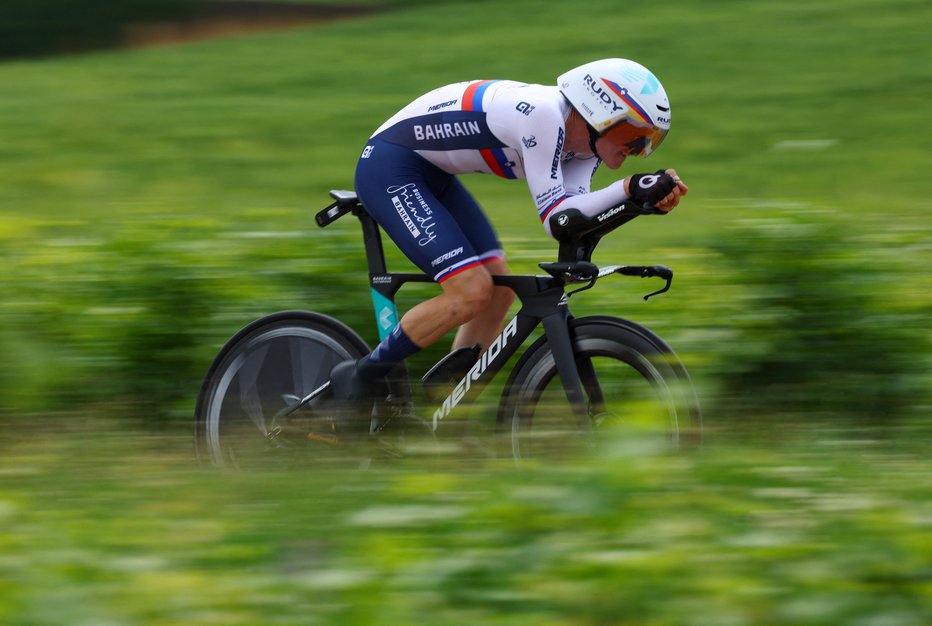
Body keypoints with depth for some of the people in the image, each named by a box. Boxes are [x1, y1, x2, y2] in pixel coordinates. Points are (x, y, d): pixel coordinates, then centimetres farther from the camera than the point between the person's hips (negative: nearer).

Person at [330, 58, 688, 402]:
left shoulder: (582, 140, 0)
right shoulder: (543, 115, -27)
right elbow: (555, 218, -31)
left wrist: (647, 197, -28)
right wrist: (630, 189, -39)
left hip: (430, 176, 10)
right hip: (389, 168, -10)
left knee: (500, 292, 6)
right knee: (472, 293, -18)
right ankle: (357, 378, -5)